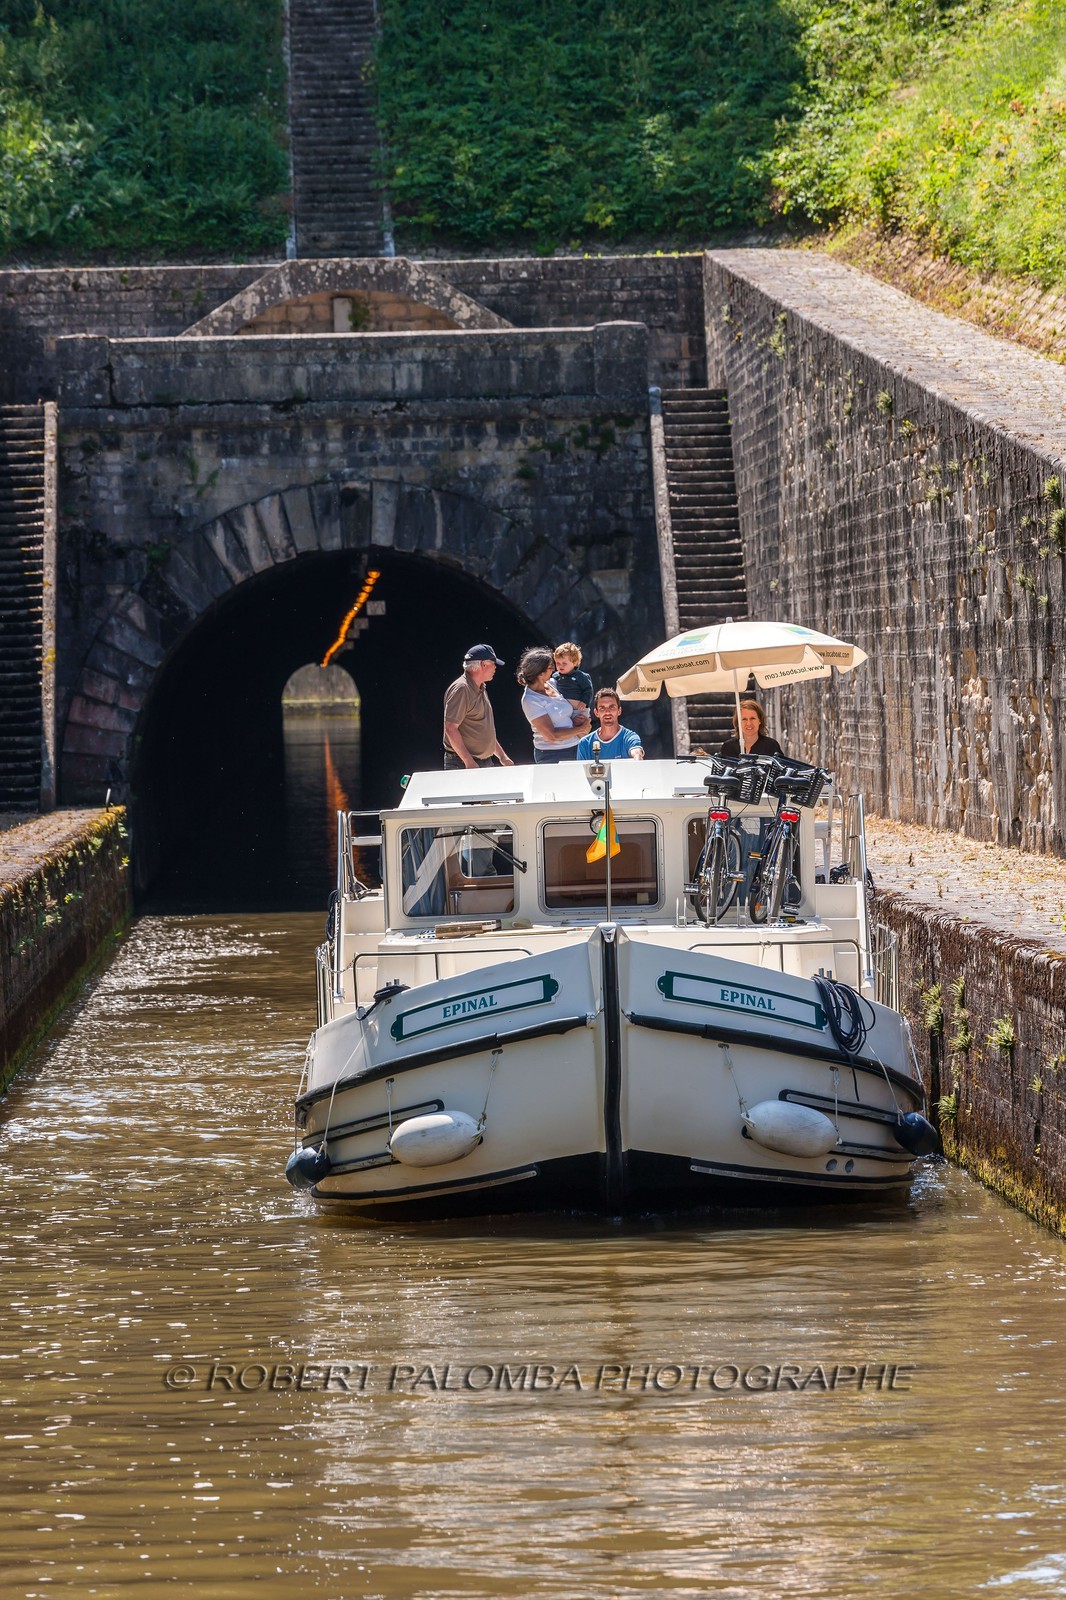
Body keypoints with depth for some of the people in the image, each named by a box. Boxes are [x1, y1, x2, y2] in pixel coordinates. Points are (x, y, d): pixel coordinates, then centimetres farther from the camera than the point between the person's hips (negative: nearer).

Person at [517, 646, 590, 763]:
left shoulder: (552, 684, 8)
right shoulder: (530, 700, -13)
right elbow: (551, 735, -16)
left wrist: (576, 719, -1)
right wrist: (580, 729, -7)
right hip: (552, 756, -6)